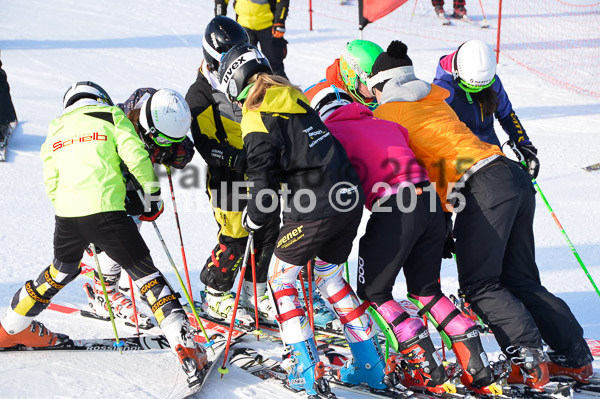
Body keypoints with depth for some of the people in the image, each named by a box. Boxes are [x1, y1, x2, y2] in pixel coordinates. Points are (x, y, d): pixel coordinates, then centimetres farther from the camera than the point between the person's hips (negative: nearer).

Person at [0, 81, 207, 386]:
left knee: (62, 271, 30)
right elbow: (136, 158, -3)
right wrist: (153, 195, 10)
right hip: (105, 210, -5)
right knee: (146, 274, -1)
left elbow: (51, 185, 20)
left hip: (66, 214, 5)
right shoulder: (112, 117, 9)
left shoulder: (56, 130, 22)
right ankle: (184, 346, -13)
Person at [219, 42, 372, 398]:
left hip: (315, 210, -8)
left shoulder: (256, 115, -7)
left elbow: (264, 178, -9)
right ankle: (369, 361, 23)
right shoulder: (294, 97, 16)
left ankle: (308, 369, 4)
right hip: (351, 199, 8)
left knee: (281, 278, 11)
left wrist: (253, 219, 7)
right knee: (329, 275, 24)